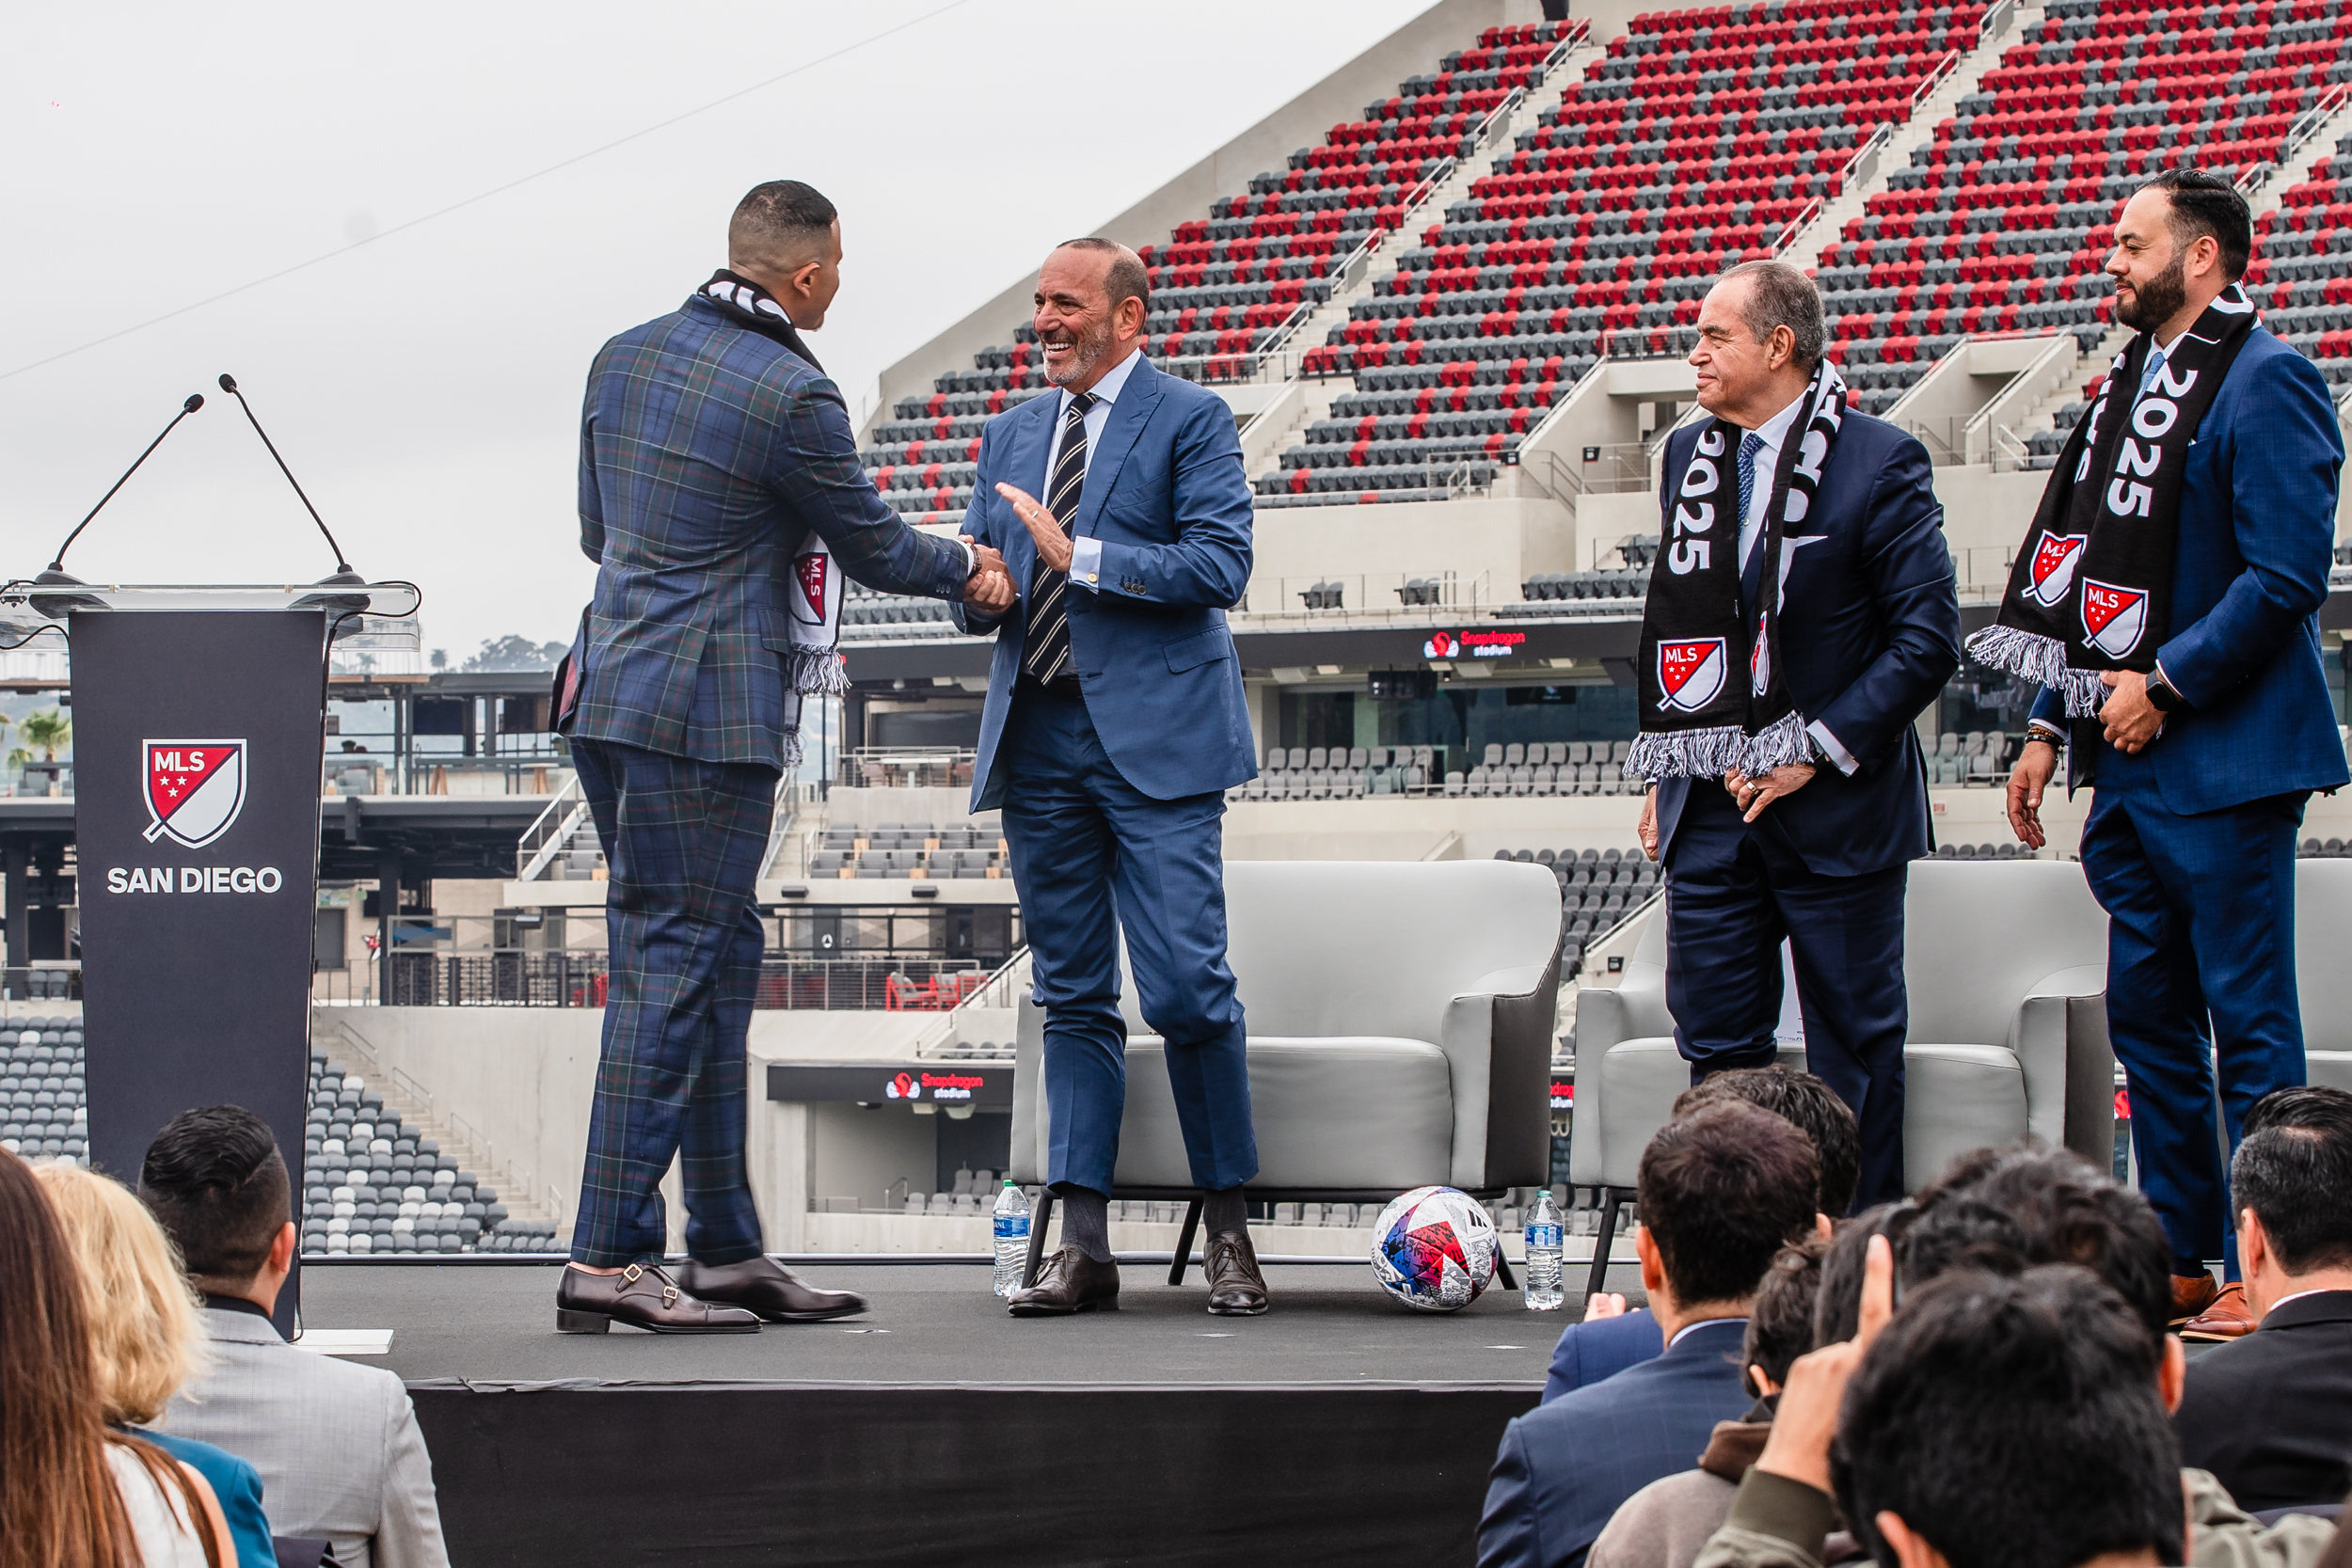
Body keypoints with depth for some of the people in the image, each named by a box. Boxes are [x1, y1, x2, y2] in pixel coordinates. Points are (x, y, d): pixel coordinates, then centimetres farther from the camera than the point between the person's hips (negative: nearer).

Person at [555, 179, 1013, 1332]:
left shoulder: (625, 357, 10)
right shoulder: (790, 396, -14)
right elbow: (872, 546, -1)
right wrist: (969, 570, 18)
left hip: (610, 690, 9)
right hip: (707, 717, -9)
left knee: (721, 959, 14)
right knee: (669, 971, -7)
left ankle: (728, 1249, 18)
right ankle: (607, 1259, -8)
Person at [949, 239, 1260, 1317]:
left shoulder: (1190, 420, -1)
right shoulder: (1011, 435, 18)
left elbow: (1219, 565, -12)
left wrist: (1079, 558, -17)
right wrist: (978, 591, -3)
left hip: (1153, 741, -6)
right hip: (1037, 741, 6)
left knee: (1187, 988, -10)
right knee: (1072, 997, 6)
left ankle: (1227, 1228, 3)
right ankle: (1081, 1246, 6)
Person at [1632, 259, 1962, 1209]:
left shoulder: (1880, 464, -9)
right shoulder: (1689, 456, 10)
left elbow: (1927, 640, -12)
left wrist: (1818, 750, -15)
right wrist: (1662, 772, 13)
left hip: (1837, 810, -5)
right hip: (1712, 810, 5)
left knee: (1855, 1050, 4)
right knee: (1715, 1043, 5)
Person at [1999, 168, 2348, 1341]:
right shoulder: (2130, 385, 15)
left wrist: (2166, 684, -18)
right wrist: (2050, 728, 16)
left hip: (2223, 760, -9)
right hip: (2129, 762, 9)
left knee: (2248, 1022, -4)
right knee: (2148, 1017, 12)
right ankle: (2178, 1258, 20)